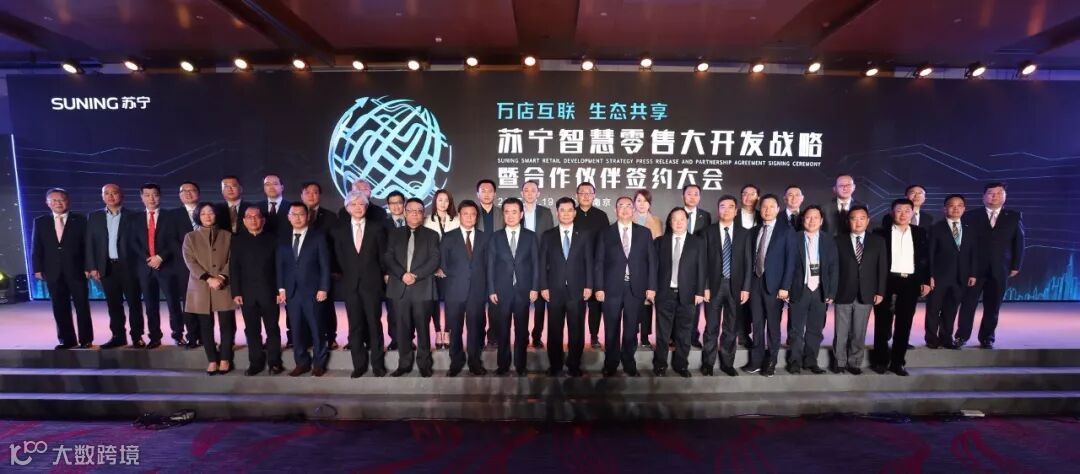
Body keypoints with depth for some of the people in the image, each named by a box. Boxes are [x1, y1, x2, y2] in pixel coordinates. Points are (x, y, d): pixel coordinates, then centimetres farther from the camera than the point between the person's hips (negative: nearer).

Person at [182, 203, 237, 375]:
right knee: (206, 326, 5)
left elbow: (231, 260, 3)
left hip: (224, 287, 0)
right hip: (201, 288, 1)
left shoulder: (227, 235, 8)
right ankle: (212, 360, 15)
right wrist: (208, 279, -14)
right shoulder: (190, 237, 7)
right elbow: (190, 262, -2)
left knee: (227, 324, 0)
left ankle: (225, 359, 11)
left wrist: (222, 277, -13)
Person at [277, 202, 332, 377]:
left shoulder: (318, 236, -1)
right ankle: (302, 362, 20)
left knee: (316, 328, 5)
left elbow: (325, 265, -4)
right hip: (291, 291, 3)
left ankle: (319, 362, 17)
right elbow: (280, 266, 11)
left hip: (312, 291, -3)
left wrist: (323, 288, -10)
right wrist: (281, 289, 3)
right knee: (296, 329, 8)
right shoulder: (283, 239, 10)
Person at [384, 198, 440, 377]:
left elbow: (434, 260, -4)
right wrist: (403, 274, -13)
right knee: (403, 329, 7)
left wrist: (415, 275, -15)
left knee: (423, 328, 4)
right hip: (399, 288, 2)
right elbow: (388, 258, 3)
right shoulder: (395, 234, 13)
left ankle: (424, 364, 15)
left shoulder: (431, 235, 8)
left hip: (422, 288, -2)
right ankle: (404, 363, 19)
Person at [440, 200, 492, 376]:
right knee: (455, 328, 8)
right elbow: (443, 264, 5)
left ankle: (475, 362, 20)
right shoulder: (448, 237, 5)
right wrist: (451, 279, 0)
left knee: (475, 328, 6)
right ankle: (456, 362, 22)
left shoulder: (485, 237, 8)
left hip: (477, 290, 1)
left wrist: (486, 287, 3)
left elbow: (487, 264, 8)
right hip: (455, 290, 0)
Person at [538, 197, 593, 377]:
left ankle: (574, 365, 20)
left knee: (576, 330, 5)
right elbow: (543, 263, 4)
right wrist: (543, 287, -3)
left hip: (577, 290, 0)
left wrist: (589, 286, -4)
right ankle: (555, 365, 20)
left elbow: (589, 262, 4)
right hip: (554, 290, 0)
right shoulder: (547, 236, 7)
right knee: (554, 330, 7)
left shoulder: (585, 235, 7)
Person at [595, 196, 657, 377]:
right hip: (612, 287, -1)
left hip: (636, 288, 1)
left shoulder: (644, 233, 7)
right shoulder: (605, 233, 4)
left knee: (631, 329, 9)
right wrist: (599, 287, -6)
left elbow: (652, 261, 5)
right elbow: (599, 262, 1)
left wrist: (651, 287, -2)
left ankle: (629, 363, 23)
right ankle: (610, 364, 19)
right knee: (612, 329, 6)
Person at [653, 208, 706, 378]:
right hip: (665, 293, 0)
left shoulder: (698, 242, 5)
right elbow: (655, 267, 4)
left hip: (687, 294, 0)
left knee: (684, 333, 8)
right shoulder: (661, 241, 7)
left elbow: (701, 269, 1)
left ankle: (681, 365, 21)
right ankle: (660, 364, 17)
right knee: (662, 332, 6)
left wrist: (700, 292, -5)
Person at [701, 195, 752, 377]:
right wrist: (705, 287, -8)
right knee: (711, 327, 4)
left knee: (731, 328, 10)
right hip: (714, 284, -2)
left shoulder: (744, 233, 6)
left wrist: (746, 288, -4)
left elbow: (748, 262, 3)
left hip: (735, 285, 2)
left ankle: (727, 363, 22)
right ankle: (707, 363, 15)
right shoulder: (709, 232, 1)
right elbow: (704, 261, -2)